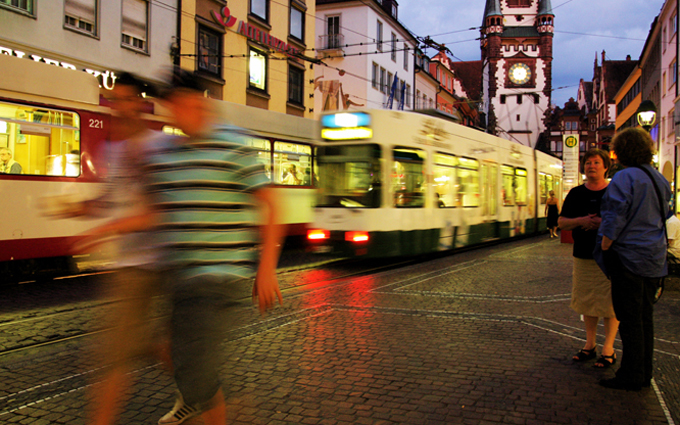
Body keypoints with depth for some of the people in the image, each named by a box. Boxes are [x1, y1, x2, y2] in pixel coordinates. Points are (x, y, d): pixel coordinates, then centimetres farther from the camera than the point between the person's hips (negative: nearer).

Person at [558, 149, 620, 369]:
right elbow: (562, 222, 8)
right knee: (587, 301, 9)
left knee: (610, 301, -2)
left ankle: (608, 349, 8)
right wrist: (581, 221, -12)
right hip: (583, 256, 4)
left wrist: (604, 223, -20)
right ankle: (590, 344, 21)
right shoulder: (576, 194, 9)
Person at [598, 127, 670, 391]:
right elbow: (662, 217, 20)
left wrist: (604, 251, -9)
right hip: (654, 259, 8)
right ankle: (644, 374, 21)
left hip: (629, 257, -8)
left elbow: (614, 220, -18)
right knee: (645, 318, 14)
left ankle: (631, 377, 5)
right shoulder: (661, 180, 12)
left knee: (630, 320, -2)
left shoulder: (625, 178, -14)